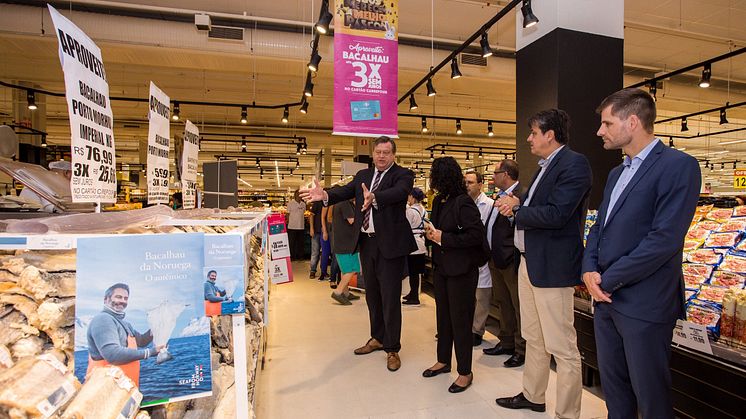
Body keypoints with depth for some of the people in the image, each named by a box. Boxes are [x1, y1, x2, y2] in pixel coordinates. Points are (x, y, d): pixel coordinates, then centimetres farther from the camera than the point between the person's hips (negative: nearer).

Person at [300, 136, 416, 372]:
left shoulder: (403, 175, -7)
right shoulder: (363, 175, 10)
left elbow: (398, 192, -28)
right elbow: (345, 191, -5)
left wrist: (374, 198, -47)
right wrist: (325, 195, -25)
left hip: (390, 244, -6)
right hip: (366, 242, 6)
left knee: (390, 297, 1)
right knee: (372, 294, 18)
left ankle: (392, 349, 18)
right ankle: (377, 339, 37)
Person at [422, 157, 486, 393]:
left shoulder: (463, 203, -18)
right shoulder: (439, 201, 7)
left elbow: (477, 235, -23)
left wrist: (443, 238, -20)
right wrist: (431, 232, -2)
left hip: (461, 270, -8)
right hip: (441, 267, 8)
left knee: (460, 320, 4)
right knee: (443, 316, 18)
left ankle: (465, 372, 21)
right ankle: (443, 361, 36)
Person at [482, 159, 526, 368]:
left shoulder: (521, 196, -16)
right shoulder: (500, 196, 13)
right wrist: (490, 254, 16)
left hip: (511, 262, -10)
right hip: (496, 260, 10)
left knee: (518, 306, 4)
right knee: (503, 303, 19)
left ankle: (521, 350, 17)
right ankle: (506, 343, 33)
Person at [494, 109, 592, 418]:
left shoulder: (574, 164, -14)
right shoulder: (545, 166, 16)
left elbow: (556, 214, -24)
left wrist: (515, 210, -12)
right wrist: (518, 202, 1)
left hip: (552, 267, -10)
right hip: (529, 262, 10)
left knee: (562, 348, 1)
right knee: (533, 339, 21)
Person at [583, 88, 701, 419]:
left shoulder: (678, 165, -11)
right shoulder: (616, 173, 14)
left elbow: (664, 239, -20)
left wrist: (607, 280, -15)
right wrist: (590, 270, -2)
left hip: (643, 304, -7)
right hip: (605, 298, 8)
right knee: (613, 388, 19)